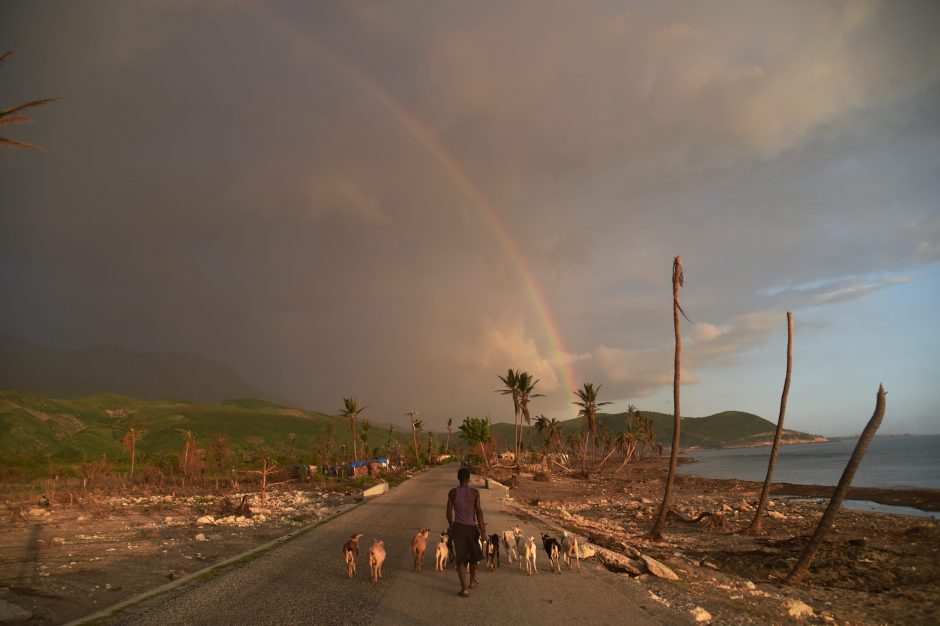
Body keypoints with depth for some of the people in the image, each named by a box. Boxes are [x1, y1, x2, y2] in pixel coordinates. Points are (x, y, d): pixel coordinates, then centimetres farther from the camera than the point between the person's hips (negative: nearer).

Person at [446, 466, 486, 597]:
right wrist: (482, 529, -7)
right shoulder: (475, 492, -8)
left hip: (458, 527, 0)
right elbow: (479, 511, -11)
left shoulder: (453, 492, -4)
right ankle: (472, 581, 39)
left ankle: (464, 588, -7)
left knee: (460, 558, 3)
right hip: (471, 527, 0)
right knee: (473, 555, 22)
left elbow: (449, 511, 2)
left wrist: (450, 525, 19)